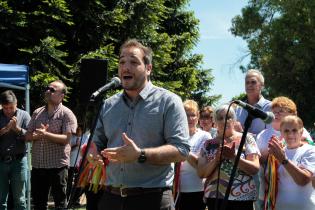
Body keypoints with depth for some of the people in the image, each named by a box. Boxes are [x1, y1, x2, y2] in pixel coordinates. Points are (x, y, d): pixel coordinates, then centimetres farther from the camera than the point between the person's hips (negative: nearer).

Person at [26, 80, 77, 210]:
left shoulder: (66, 114, -4)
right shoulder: (37, 113, 12)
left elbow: (66, 139, -14)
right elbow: (28, 136, 9)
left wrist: (45, 134, -23)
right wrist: (37, 135, -12)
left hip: (58, 165, -5)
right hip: (37, 164, 5)